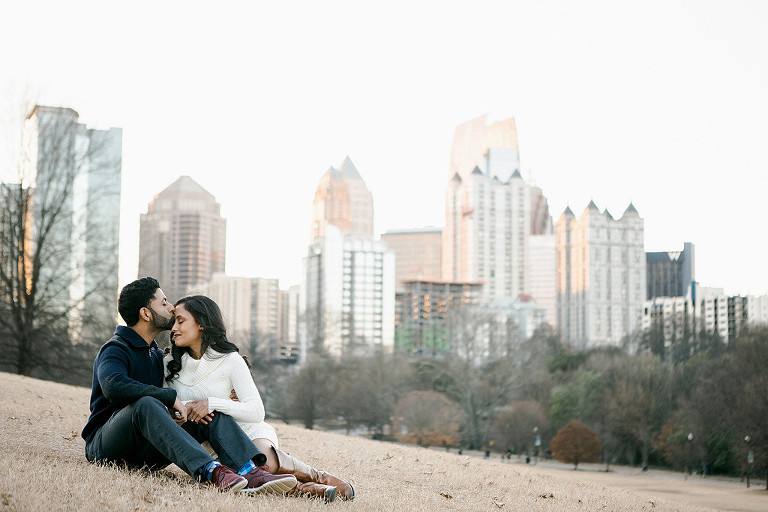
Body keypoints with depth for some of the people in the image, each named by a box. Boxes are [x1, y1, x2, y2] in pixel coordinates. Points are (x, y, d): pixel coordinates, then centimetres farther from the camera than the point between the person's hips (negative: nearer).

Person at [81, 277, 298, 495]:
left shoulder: (157, 355, 22)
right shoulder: (115, 350, -7)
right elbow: (113, 386, -29)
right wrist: (171, 397, -26)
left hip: (144, 453, 7)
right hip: (105, 446, -7)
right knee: (147, 404, -37)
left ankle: (252, 471, -38)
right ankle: (212, 472, -54)